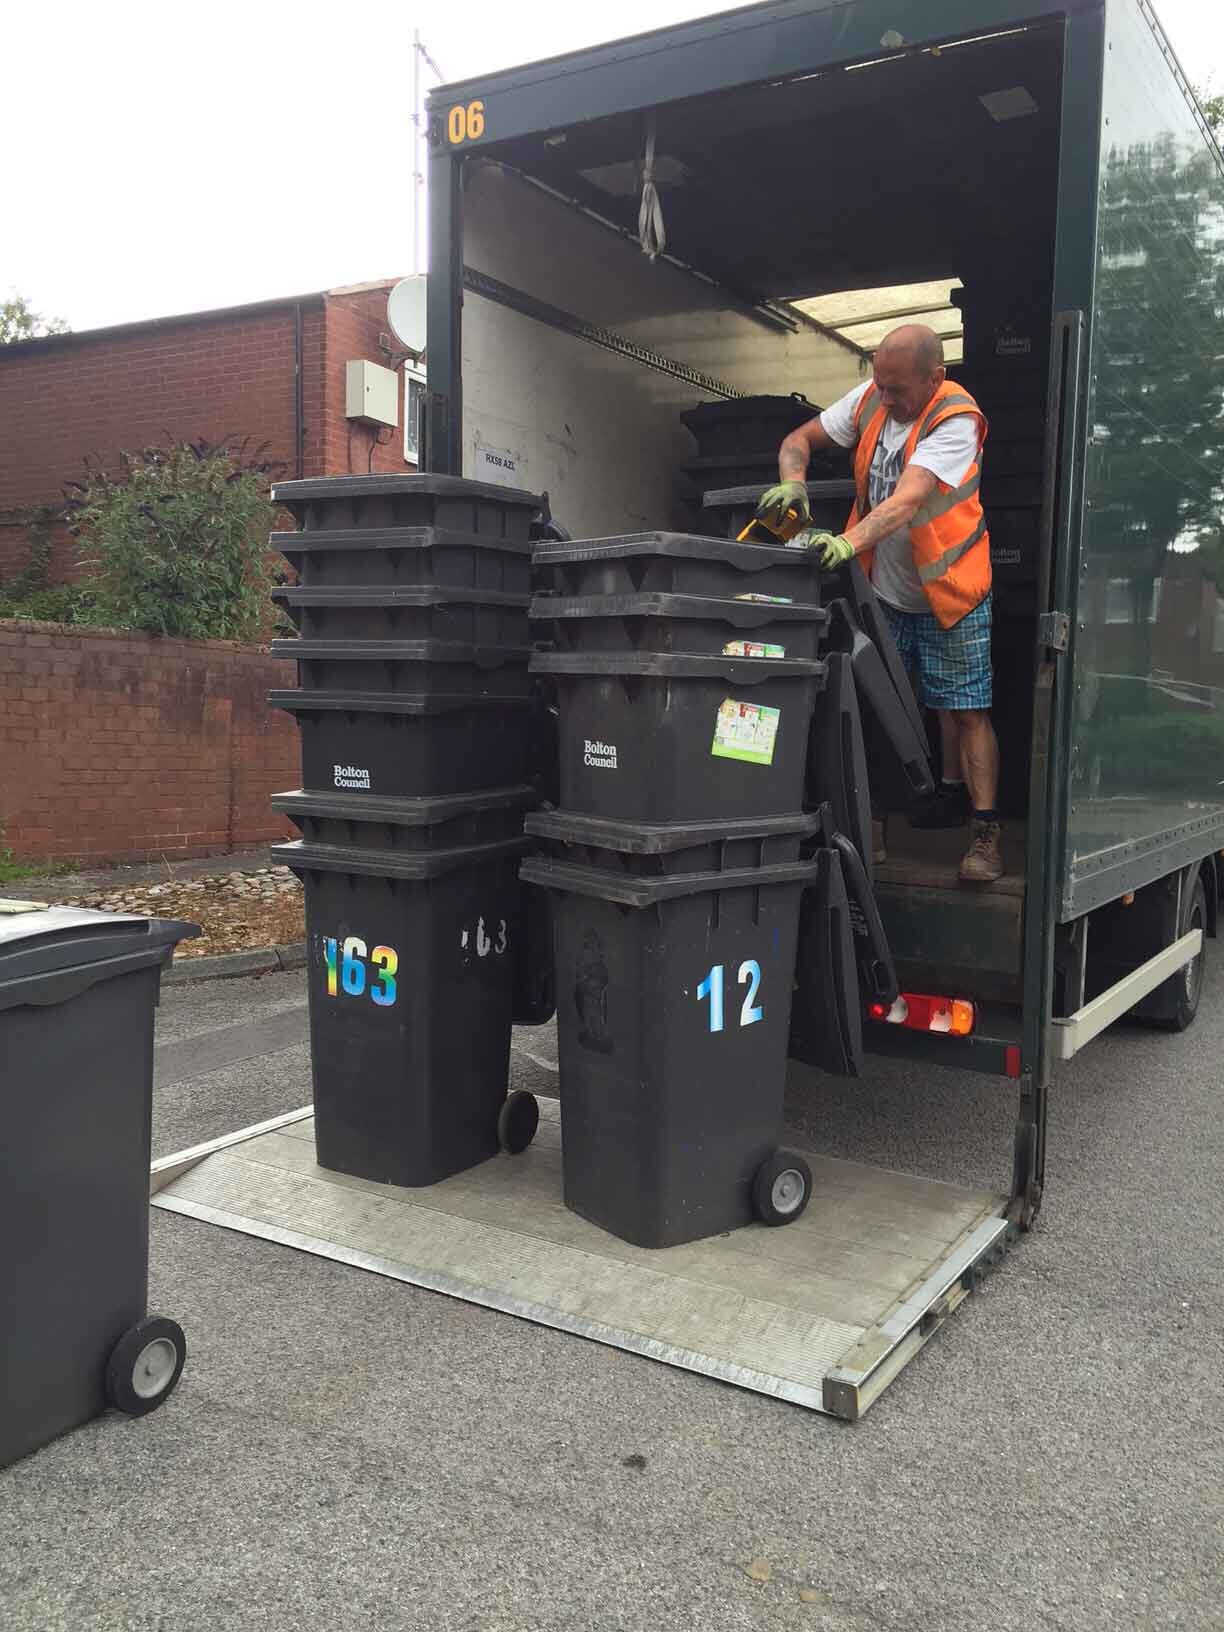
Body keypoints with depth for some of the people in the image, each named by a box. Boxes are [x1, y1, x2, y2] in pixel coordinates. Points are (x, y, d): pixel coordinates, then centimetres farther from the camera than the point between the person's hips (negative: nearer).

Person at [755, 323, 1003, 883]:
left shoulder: (955, 421, -23)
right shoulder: (870, 399, -3)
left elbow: (907, 502, -36)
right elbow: (800, 439, 3)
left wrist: (847, 541, -51)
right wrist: (792, 481, -20)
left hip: (948, 591, -5)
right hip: (887, 589, 5)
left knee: (966, 707, -5)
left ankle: (986, 829, -3)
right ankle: (952, 793, 29)